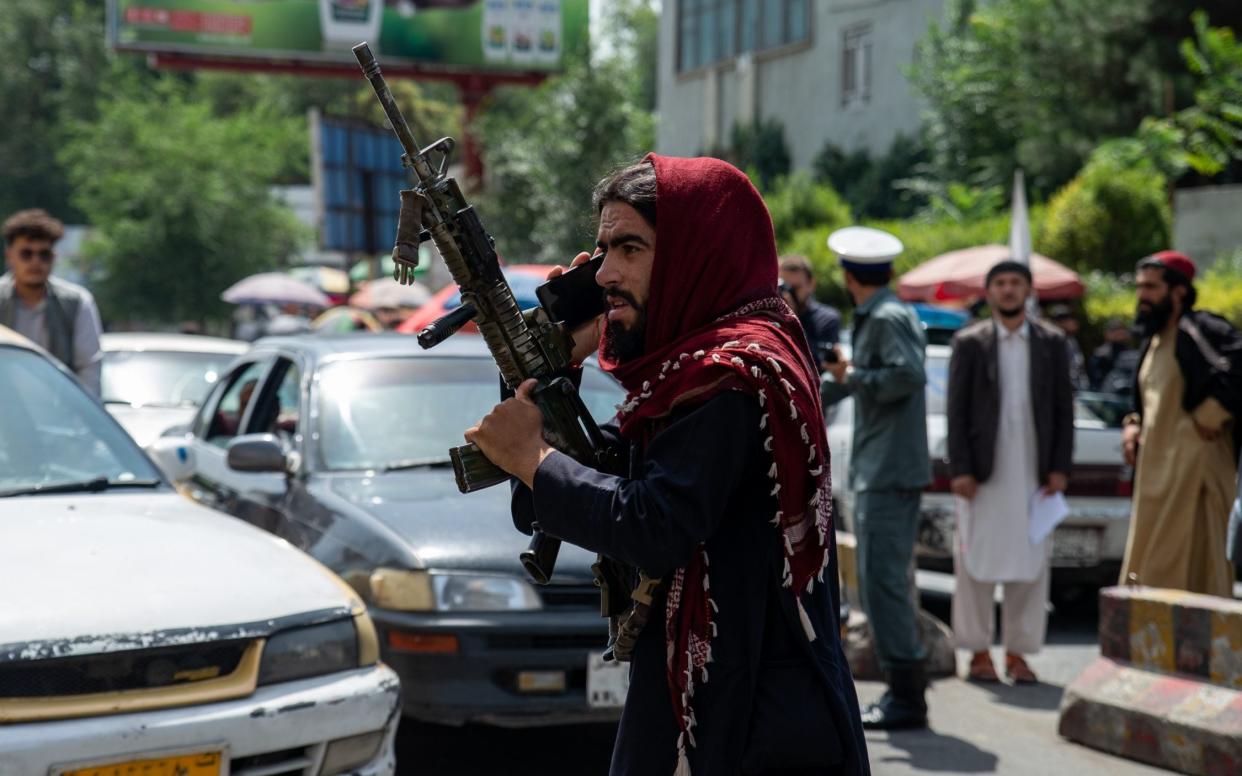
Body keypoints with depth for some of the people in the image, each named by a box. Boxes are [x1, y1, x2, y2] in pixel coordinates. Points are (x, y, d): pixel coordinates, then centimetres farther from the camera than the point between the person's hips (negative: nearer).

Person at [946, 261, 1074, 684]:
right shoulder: (969, 343, 3)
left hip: (1034, 471, 2)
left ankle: (1017, 652, 11)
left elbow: (1063, 410, 7)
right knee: (976, 562, 1)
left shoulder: (1052, 343, 8)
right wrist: (959, 469, -8)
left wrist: (1060, 467, -1)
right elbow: (957, 410, 0)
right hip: (984, 471, -1)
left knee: (1030, 565, 3)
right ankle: (979, 652, 10)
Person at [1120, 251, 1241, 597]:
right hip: (1155, 473, 9)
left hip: (1192, 471, -9)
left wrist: (1209, 418, -18)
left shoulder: (1201, 331, -11)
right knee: (1148, 573, 10)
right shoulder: (1154, 339, 18)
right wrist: (1134, 425, 10)